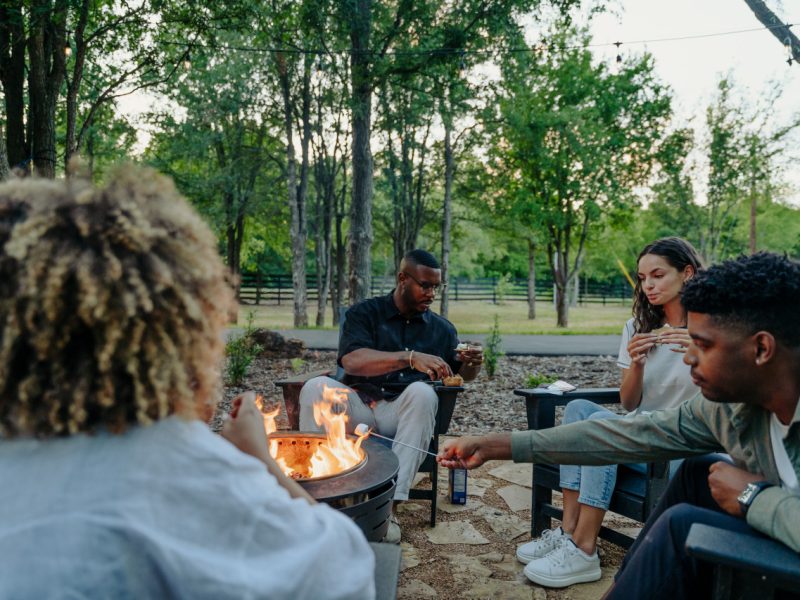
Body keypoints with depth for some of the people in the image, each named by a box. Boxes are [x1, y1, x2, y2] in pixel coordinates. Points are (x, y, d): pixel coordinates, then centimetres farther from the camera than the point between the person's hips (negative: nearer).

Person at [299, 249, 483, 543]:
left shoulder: (442, 328, 14)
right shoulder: (364, 313, 4)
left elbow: (460, 375, 21)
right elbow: (351, 361, -15)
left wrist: (472, 364, -4)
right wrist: (411, 358, -28)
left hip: (404, 413, 1)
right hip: (356, 406, -1)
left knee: (422, 392, -32)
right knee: (316, 387, -29)